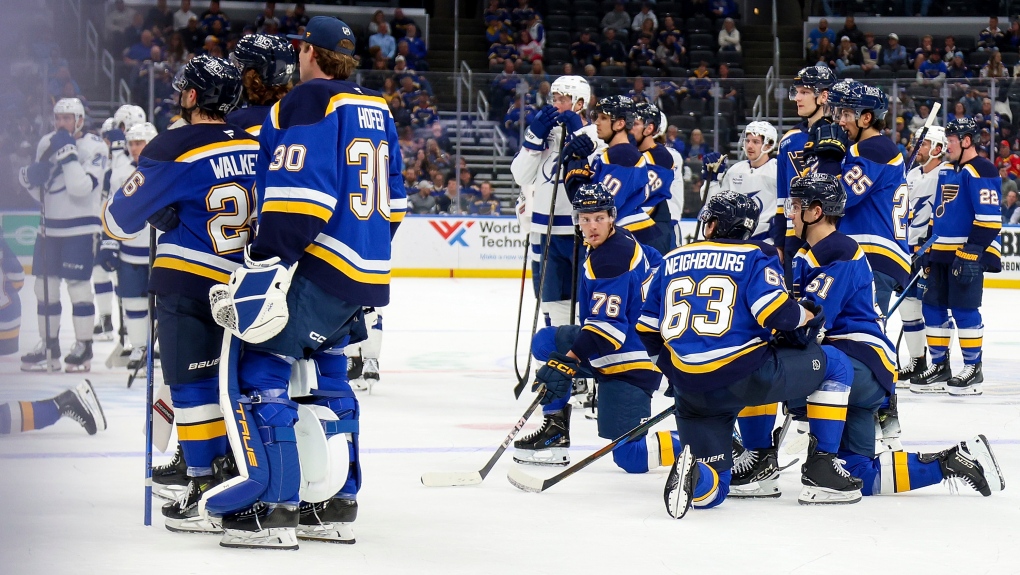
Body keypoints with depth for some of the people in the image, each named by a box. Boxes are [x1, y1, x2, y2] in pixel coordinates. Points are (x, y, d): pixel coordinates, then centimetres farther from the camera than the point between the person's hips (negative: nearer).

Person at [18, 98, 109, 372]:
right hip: (50, 226, 7)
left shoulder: (94, 147, -11)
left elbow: (82, 188, -24)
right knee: (45, 286, 7)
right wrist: (30, 179, -6)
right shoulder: (47, 143, 9)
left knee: (78, 285, -6)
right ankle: (49, 347, 15)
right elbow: (43, 192, 15)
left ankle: (83, 349, 3)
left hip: (80, 228, -7)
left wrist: (68, 154, -27)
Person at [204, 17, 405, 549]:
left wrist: (267, 261, -25)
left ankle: (273, 508, -12)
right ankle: (336, 506, 21)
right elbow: (391, 200, 22)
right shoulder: (376, 111, 17)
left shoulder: (308, 105, -11)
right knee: (326, 371, 19)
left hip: (319, 266, -9)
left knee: (258, 366, -7)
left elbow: (300, 196, -23)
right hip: (365, 271, 9)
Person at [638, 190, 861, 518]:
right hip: (745, 375, -4)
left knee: (710, 492, 15)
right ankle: (821, 470, 9)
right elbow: (777, 313, -13)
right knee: (835, 366, 18)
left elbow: (647, 331, 19)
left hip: (691, 390, 4)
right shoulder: (756, 257, 2)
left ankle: (695, 474, -23)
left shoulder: (672, 261, 16)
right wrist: (808, 317, 8)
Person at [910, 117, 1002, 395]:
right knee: (933, 307, 8)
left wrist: (972, 253, -22)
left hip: (968, 254, -9)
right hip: (942, 253, 9)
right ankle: (940, 366, 17)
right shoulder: (947, 171, 17)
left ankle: (973, 369, 1)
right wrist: (927, 249, 20)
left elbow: (989, 218, -18)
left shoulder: (981, 171, -11)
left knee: (964, 309, -8)